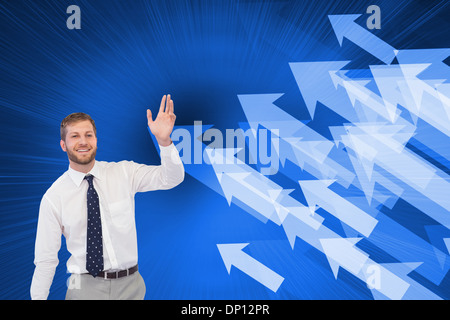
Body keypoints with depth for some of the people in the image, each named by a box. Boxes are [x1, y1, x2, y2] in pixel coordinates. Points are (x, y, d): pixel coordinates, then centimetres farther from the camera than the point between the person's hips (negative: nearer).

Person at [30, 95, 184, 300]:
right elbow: (45, 259, -1)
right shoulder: (53, 197, -6)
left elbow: (172, 178, -14)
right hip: (85, 288, -1)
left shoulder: (123, 173, -3)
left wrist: (164, 141, -29)